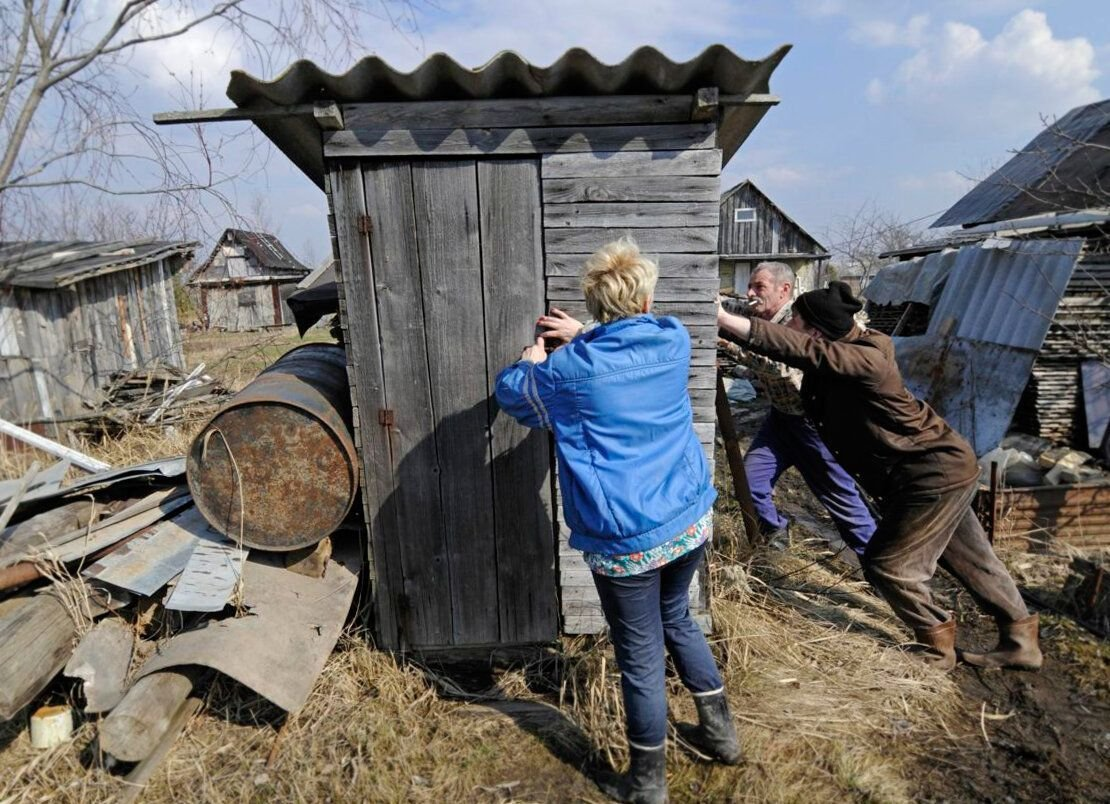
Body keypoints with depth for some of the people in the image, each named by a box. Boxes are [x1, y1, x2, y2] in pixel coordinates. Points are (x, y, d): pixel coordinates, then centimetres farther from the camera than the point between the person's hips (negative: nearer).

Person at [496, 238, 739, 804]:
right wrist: (583, 338, 26)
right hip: (691, 519, 5)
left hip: (626, 539, -5)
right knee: (677, 618, 29)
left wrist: (534, 360, 25)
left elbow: (508, 393, 7)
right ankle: (720, 729, 46)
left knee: (640, 657, 11)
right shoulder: (673, 342, -2)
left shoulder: (569, 371, -13)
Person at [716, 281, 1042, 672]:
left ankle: (938, 649, 22)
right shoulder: (838, 353, -2)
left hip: (935, 474, -10)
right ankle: (1020, 642, 36)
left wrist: (725, 320, -48)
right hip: (941, 469, 10)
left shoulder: (866, 360, -30)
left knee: (888, 565, 1)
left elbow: (800, 350, -43)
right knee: (971, 562, 20)